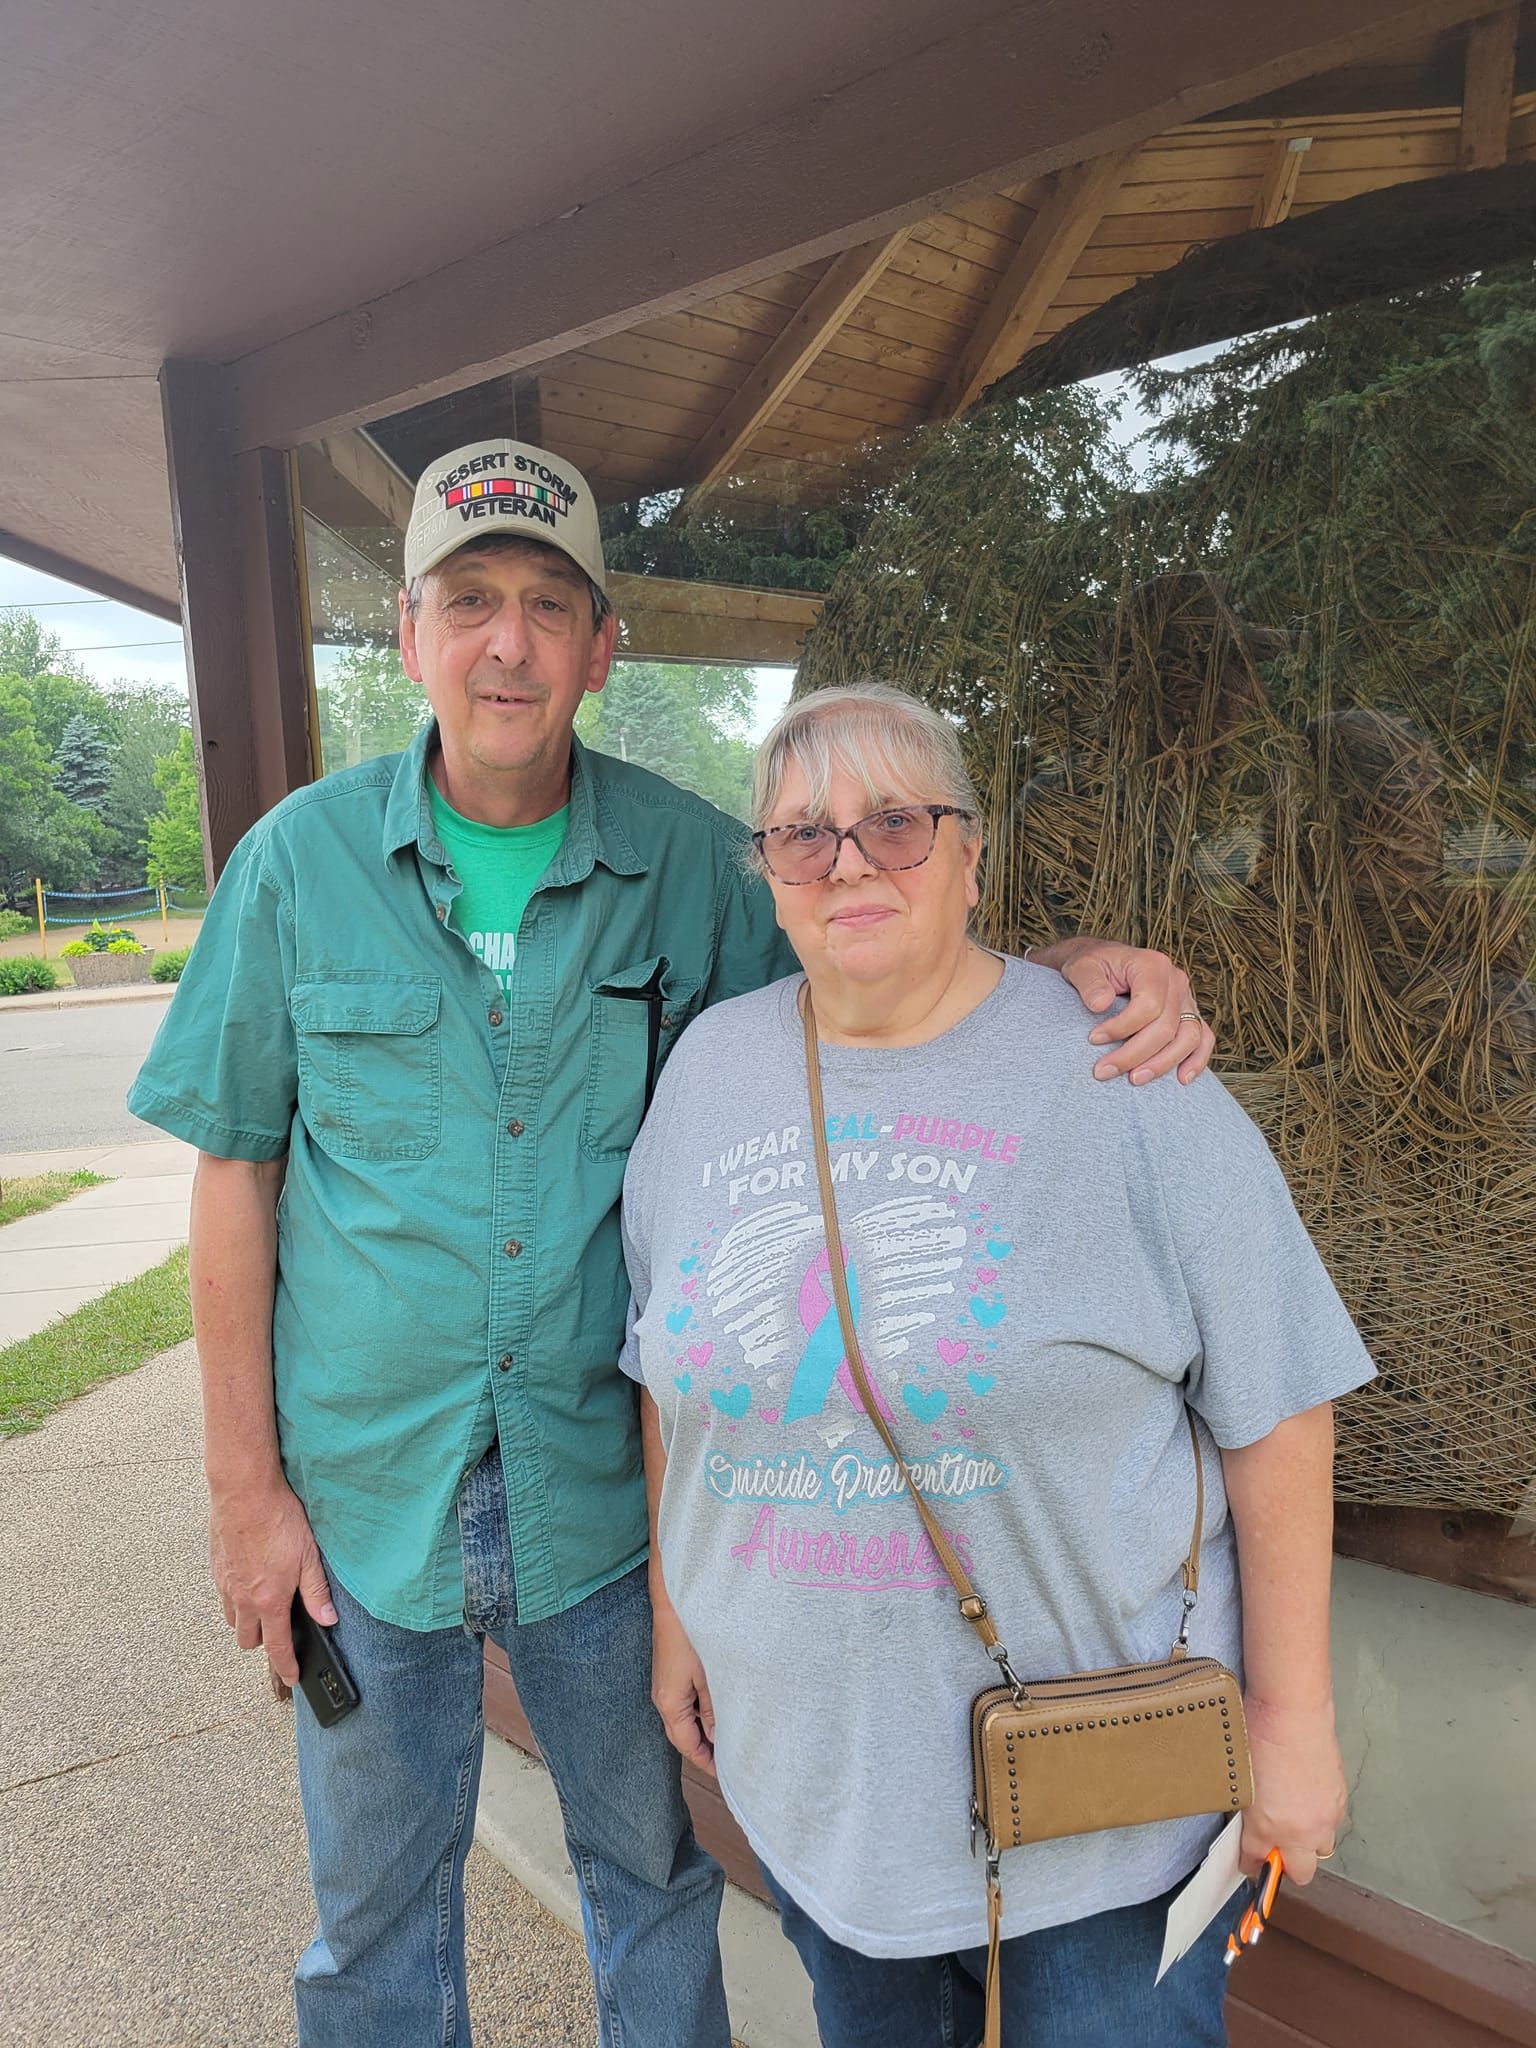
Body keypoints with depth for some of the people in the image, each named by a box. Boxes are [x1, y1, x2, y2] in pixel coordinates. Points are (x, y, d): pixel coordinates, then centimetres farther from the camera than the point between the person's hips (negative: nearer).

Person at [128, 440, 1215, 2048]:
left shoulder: (687, 859, -8)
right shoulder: (302, 857, -9)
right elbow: (235, 1172, -4)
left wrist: (1076, 967, -23)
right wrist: (245, 1484, -4)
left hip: (606, 1478, 1)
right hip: (365, 1482, 0)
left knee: (649, 1869, 22)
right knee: (376, 1909, 22)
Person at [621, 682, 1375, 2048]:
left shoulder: (1123, 1076, -15)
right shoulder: (710, 1066, -2)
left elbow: (1274, 1412, -11)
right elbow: (674, 1377, 7)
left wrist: (1293, 1714, -8)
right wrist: (676, 1615, 11)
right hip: (808, 1750, 4)